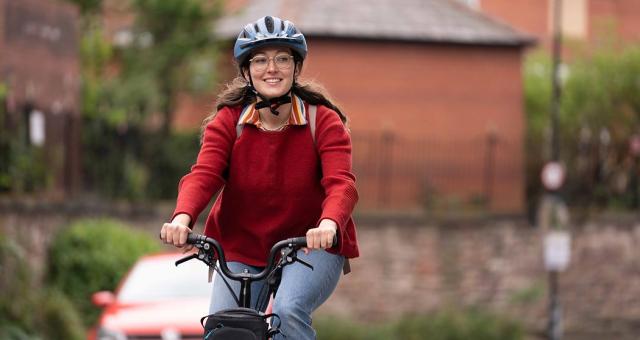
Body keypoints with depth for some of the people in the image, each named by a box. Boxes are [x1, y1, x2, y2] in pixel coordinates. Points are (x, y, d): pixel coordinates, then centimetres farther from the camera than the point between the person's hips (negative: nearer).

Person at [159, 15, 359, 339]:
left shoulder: (323, 121, -10)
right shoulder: (228, 121, -5)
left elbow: (341, 183, -24)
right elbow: (203, 175, -20)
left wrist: (329, 224, -47)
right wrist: (182, 218, -42)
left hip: (310, 247, -2)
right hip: (241, 249, 2)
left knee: (288, 310, -30)